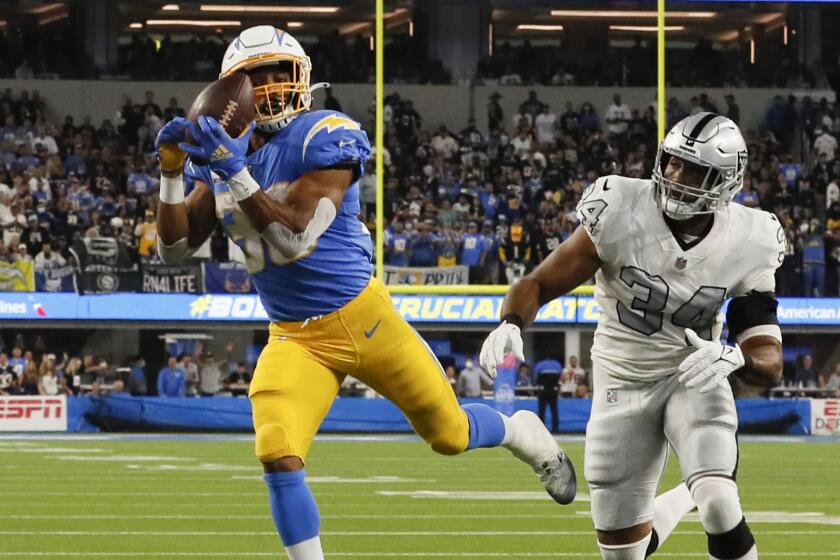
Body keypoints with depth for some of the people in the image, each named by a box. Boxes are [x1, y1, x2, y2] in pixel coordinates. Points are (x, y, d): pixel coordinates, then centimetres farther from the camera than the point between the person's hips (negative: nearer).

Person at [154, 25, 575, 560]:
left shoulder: (326, 137, -17)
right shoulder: (222, 155, 2)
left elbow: (292, 239, -26)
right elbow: (176, 247, 1)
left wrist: (236, 174, -35)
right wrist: (173, 172, -14)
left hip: (362, 316, -4)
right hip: (295, 339, 4)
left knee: (449, 434, 12)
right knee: (278, 456, -19)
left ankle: (523, 433, 46)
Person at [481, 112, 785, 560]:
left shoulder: (745, 246, -15)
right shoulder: (620, 215, -20)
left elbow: (769, 364, -15)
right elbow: (538, 284, -14)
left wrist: (736, 357, -39)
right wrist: (511, 324, -37)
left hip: (693, 376, -1)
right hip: (623, 384, 1)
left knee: (718, 507, -27)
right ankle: (677, 506, 39)